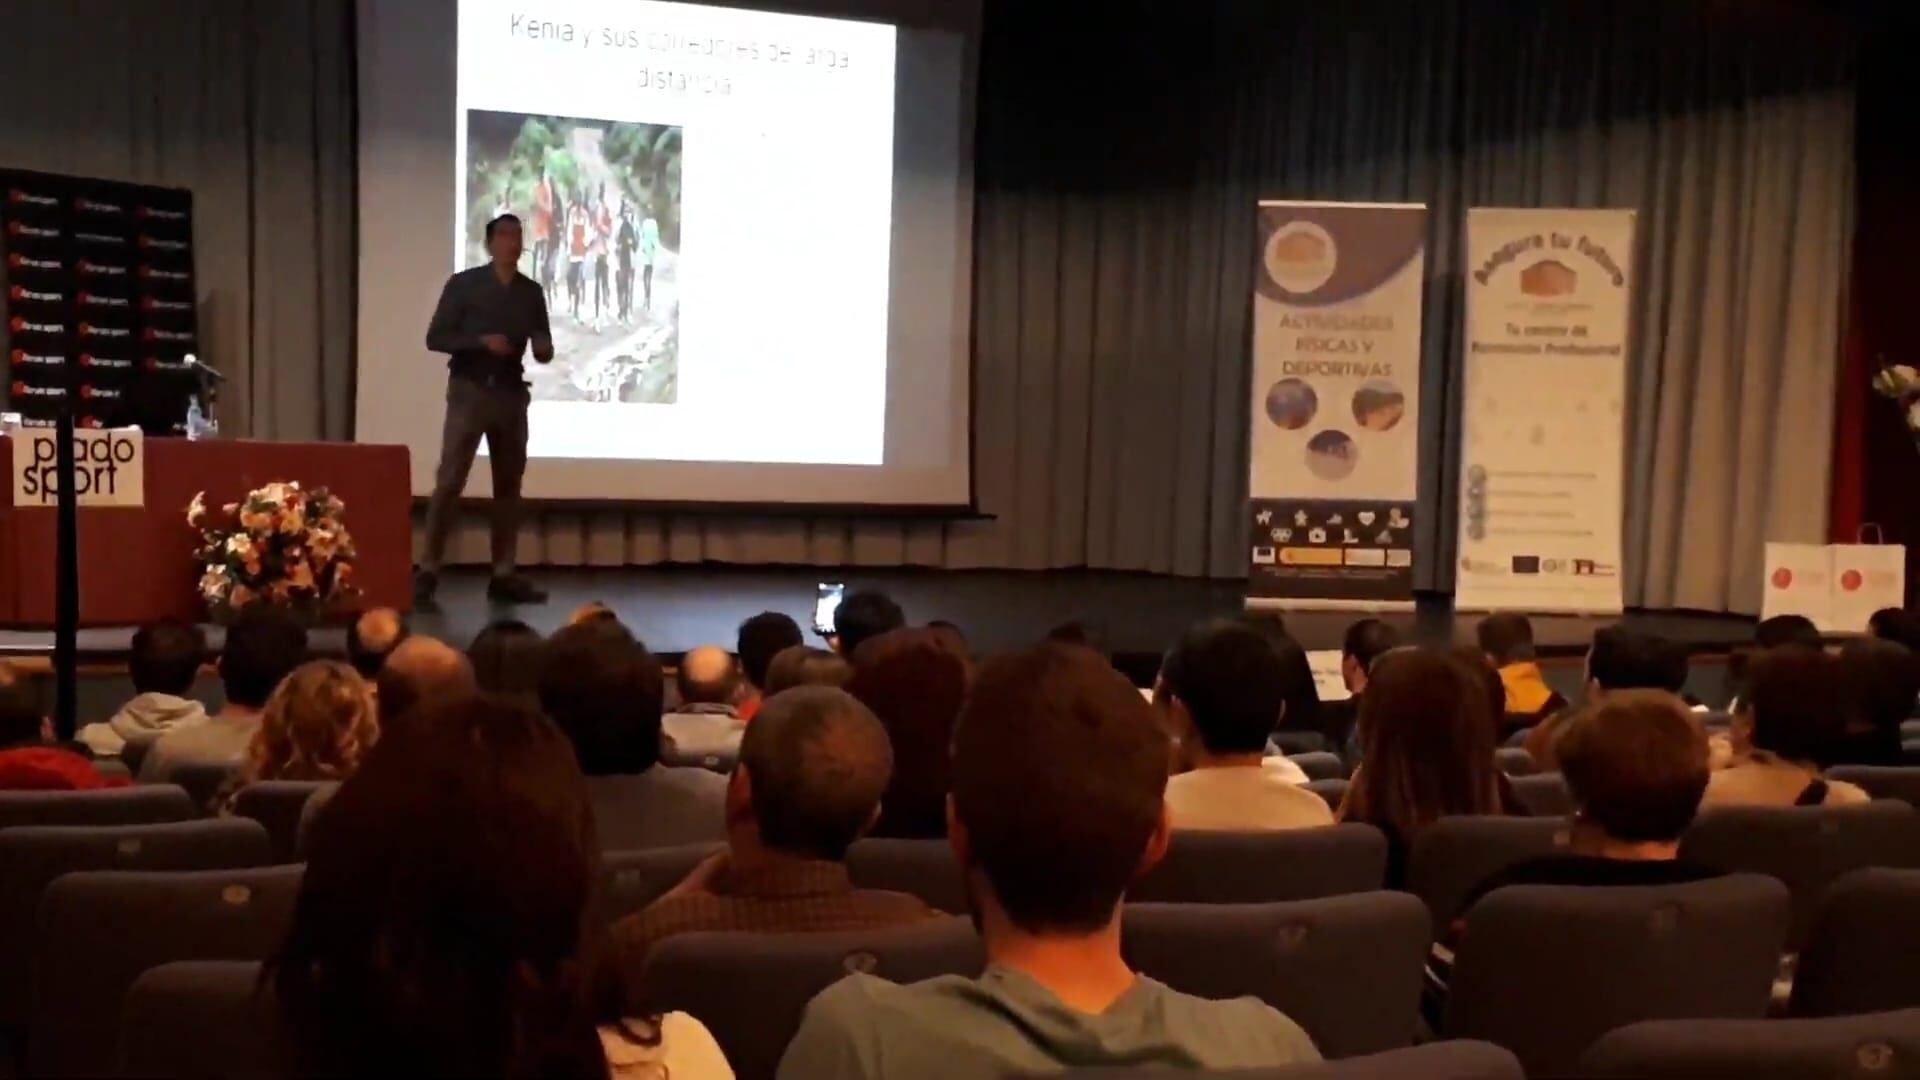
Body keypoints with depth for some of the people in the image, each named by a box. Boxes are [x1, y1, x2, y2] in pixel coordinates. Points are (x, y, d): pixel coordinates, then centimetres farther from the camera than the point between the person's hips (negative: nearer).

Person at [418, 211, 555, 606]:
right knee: (449, 481, -9)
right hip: (469, 391, -4)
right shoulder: (463, 284, -3)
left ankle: (503, 575, 11)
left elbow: (543, 350, 12)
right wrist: (482, 341, -20)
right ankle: (428, 570, -4)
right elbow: (435, 338, -6)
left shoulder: (532, 292, 9)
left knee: (509, 485, 6)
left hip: (512, 394, 4)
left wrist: (544, 350, -12)